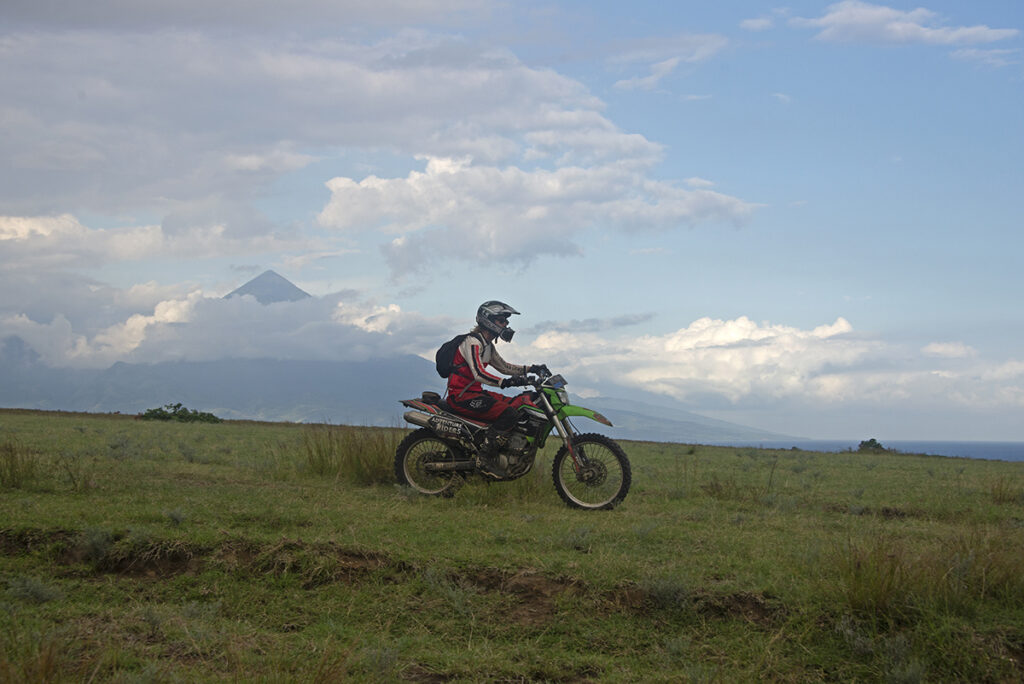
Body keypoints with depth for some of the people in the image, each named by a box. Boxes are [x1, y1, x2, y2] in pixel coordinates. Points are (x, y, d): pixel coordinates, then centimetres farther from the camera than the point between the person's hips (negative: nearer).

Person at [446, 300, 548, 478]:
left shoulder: (487, 345, 18)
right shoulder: (472, 342, -15)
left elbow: (504, 366, 29)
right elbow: (478, 373, -30)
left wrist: (530, 369, 15)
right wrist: (506, 382, -42)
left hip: (475, 392, 10)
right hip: (461, 395, -10)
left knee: (520, 405, 4)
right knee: (509, 413, -26)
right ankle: (485, 459, -24)